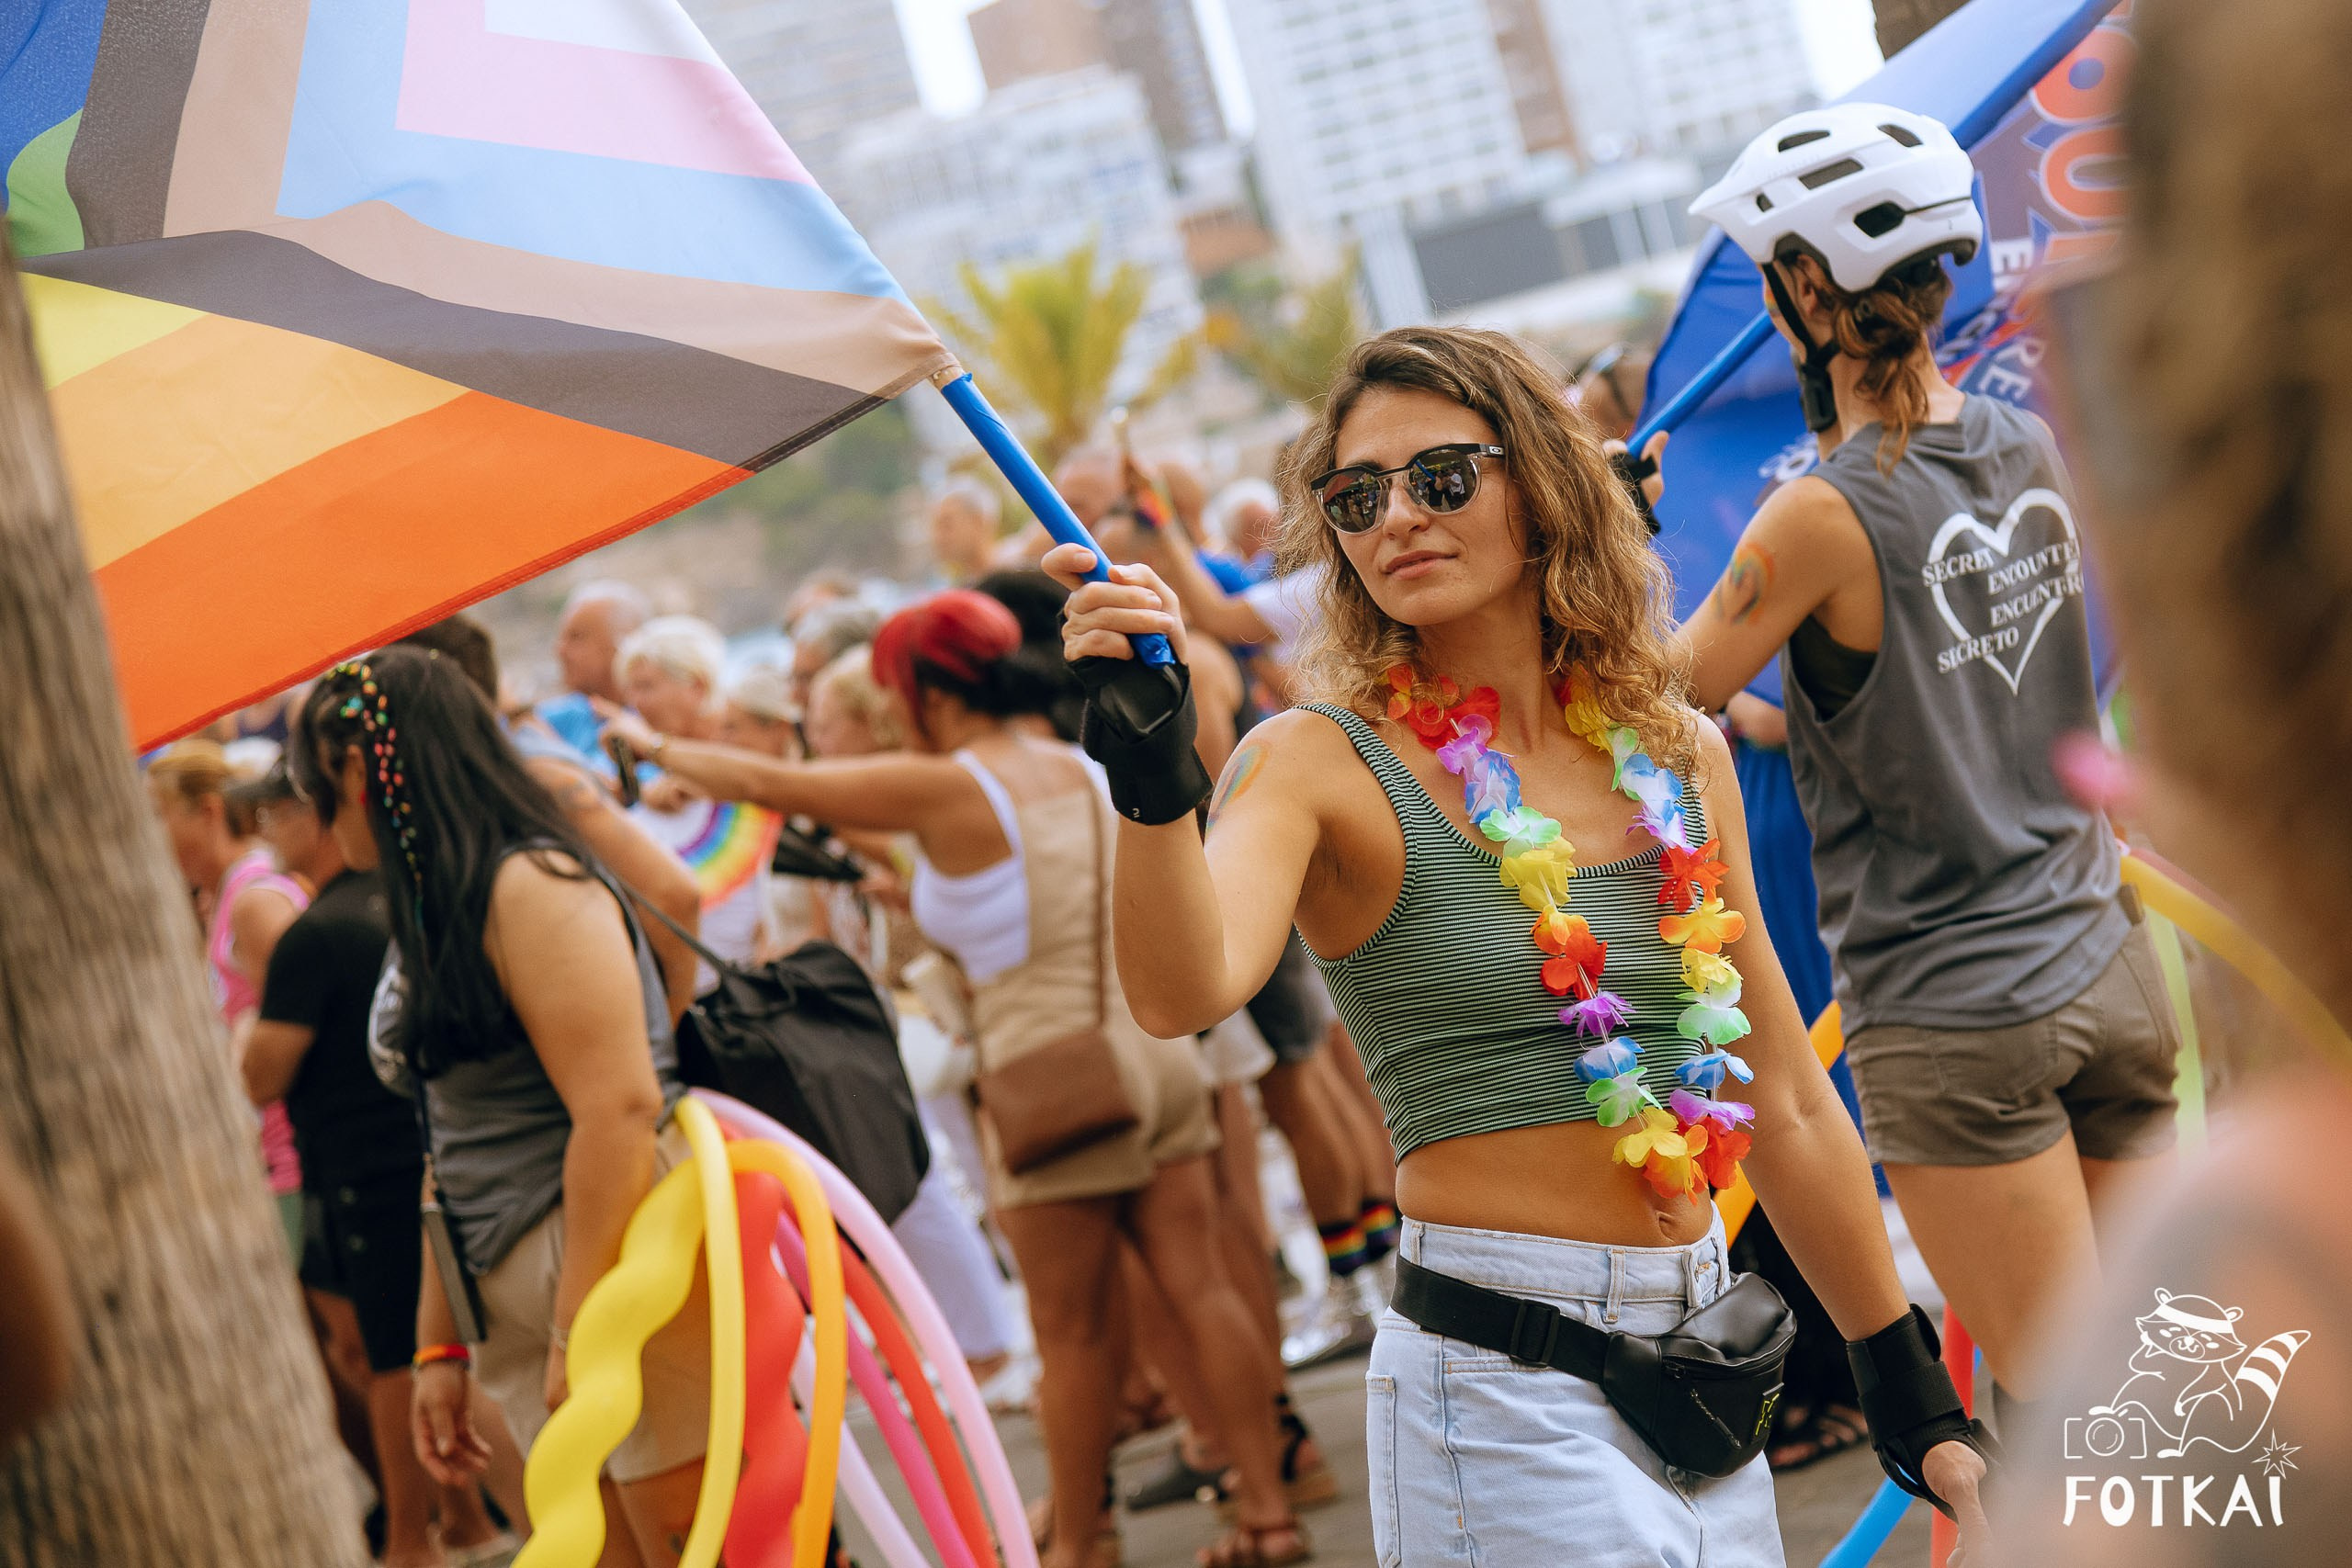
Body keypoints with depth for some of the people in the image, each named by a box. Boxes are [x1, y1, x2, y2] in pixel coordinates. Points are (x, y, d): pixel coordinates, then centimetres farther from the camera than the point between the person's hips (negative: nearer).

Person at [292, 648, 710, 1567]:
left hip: (631, 1284, -8)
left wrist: (581, 1334, -19)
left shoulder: (534, 887, -10)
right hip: (522, 1313, 8)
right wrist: (437, 1348, 18)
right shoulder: (435, 920, 17)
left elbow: (618, 1109, -19)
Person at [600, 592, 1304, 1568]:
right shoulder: (1082, 770, 9)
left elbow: (765, 782, -3)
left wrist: (655, 746, 10)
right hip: (1155, 1054, 7)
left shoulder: (940, 789, -12)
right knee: (1199, 1289, 8)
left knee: (1071, 1331, 5)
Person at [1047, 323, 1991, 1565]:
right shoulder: (1324, 764, -7)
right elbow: (1182, 993, -26)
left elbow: (1786, 1107, 13)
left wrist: (1920, 1410, 15)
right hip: (1499, 1388, -5)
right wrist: (1146, 760, -42)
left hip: (1702, 1363, 5)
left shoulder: (1680, 758, 7)